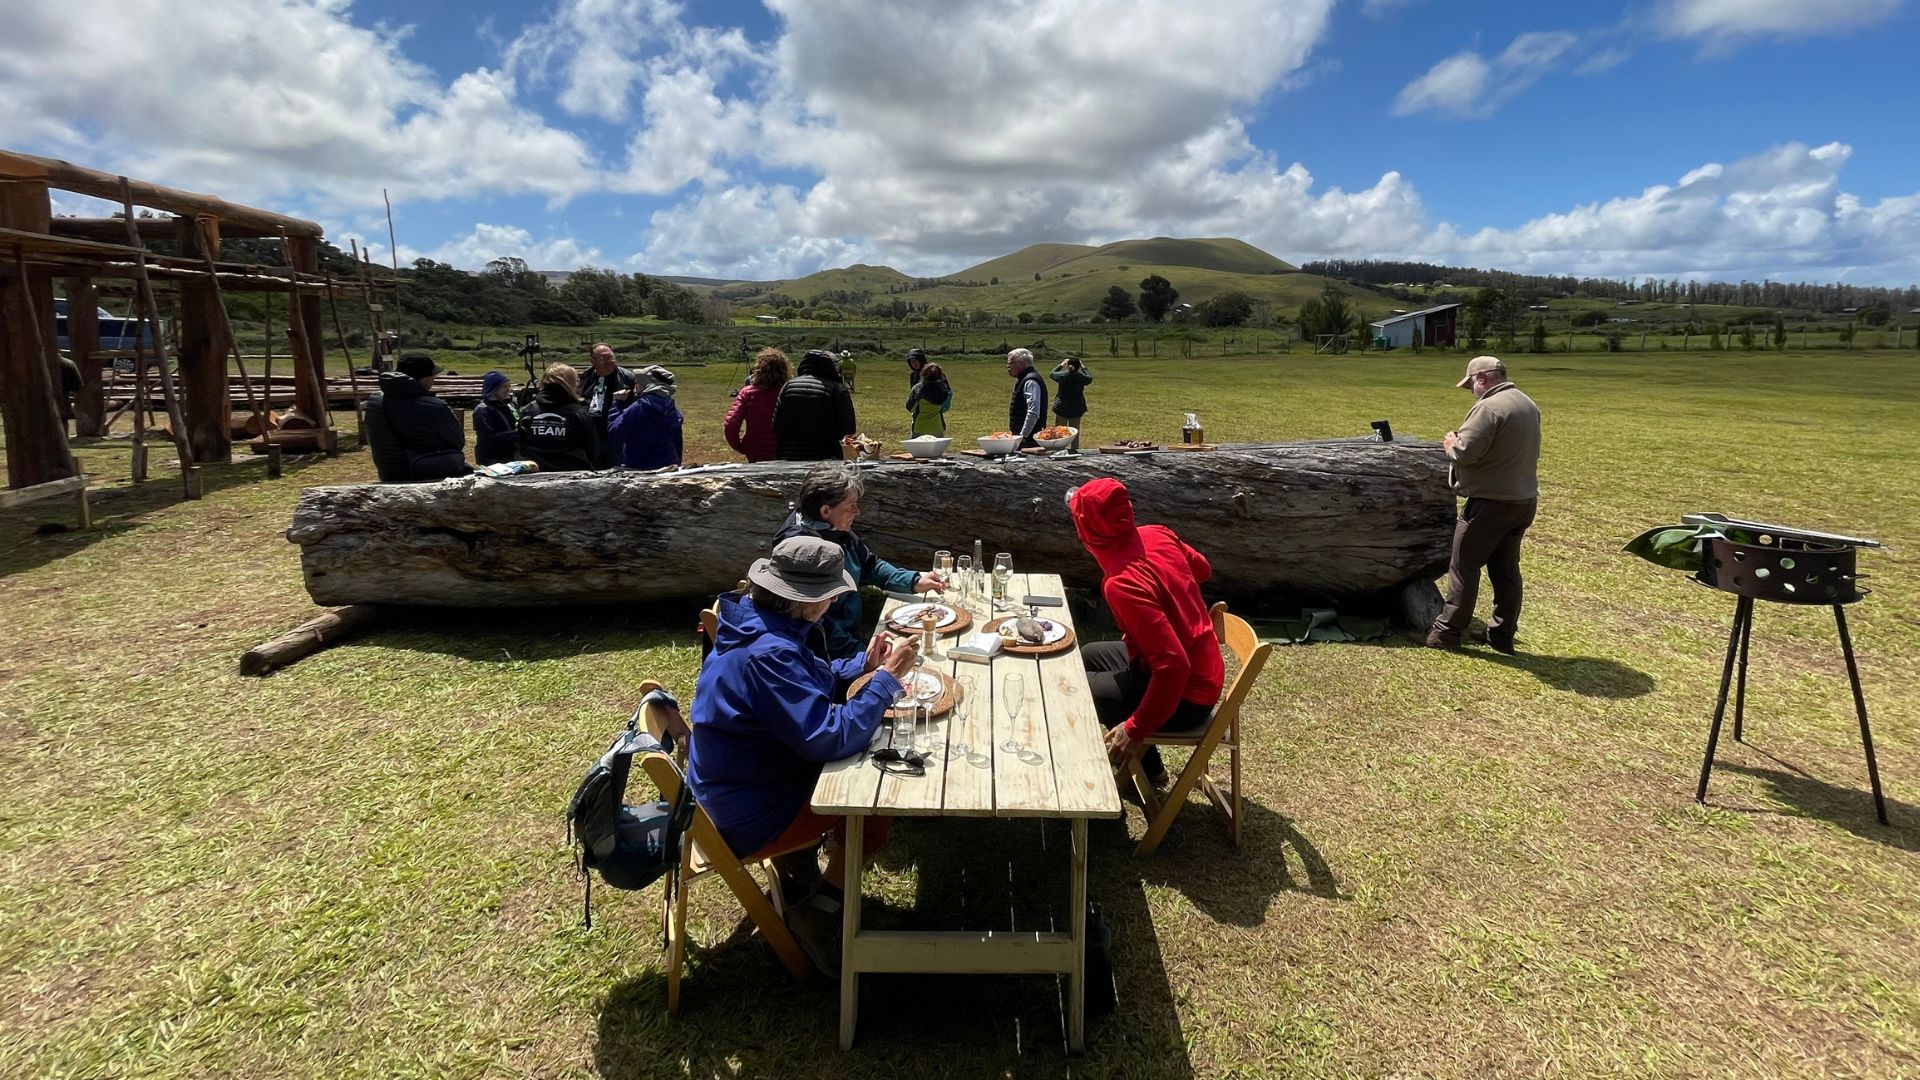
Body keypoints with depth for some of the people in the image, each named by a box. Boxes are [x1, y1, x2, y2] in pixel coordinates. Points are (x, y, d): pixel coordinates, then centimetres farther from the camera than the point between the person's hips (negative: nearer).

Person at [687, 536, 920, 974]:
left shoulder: (756, 624, -1)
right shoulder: (769, 654, -32)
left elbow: (811, 684, 13)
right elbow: (829, 738, -33)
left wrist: (863, 664, -2)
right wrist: (886, 679, -25)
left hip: (738, 784, 9)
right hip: (745, 820, -9)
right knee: (871, 818, -6)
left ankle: (796, 859, 21)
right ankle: (816, 914, 9)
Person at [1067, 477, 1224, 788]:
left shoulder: (1122, 583, -31)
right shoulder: (1157, 535, -6)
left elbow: (1173, 665, -33)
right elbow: (1202, 569, 15)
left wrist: (1136, 730, -24)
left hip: (1183, 695, -9)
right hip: (1200, 671, 9)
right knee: (1089, 655, 23)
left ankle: (1146, 768, 18)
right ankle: (1144, 764, 30)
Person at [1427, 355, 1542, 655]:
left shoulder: (1489, 407, -18)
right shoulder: (1528, 405, 13)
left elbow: (1466, 452, -24)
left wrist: (1450, 444, -3)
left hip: (1491, 502, -9)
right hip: (1524, 499, 9)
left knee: (1464, 566, 0)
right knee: (1506, 569, 13)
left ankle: (1447, 631, 5)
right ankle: (1502, 636, 18)